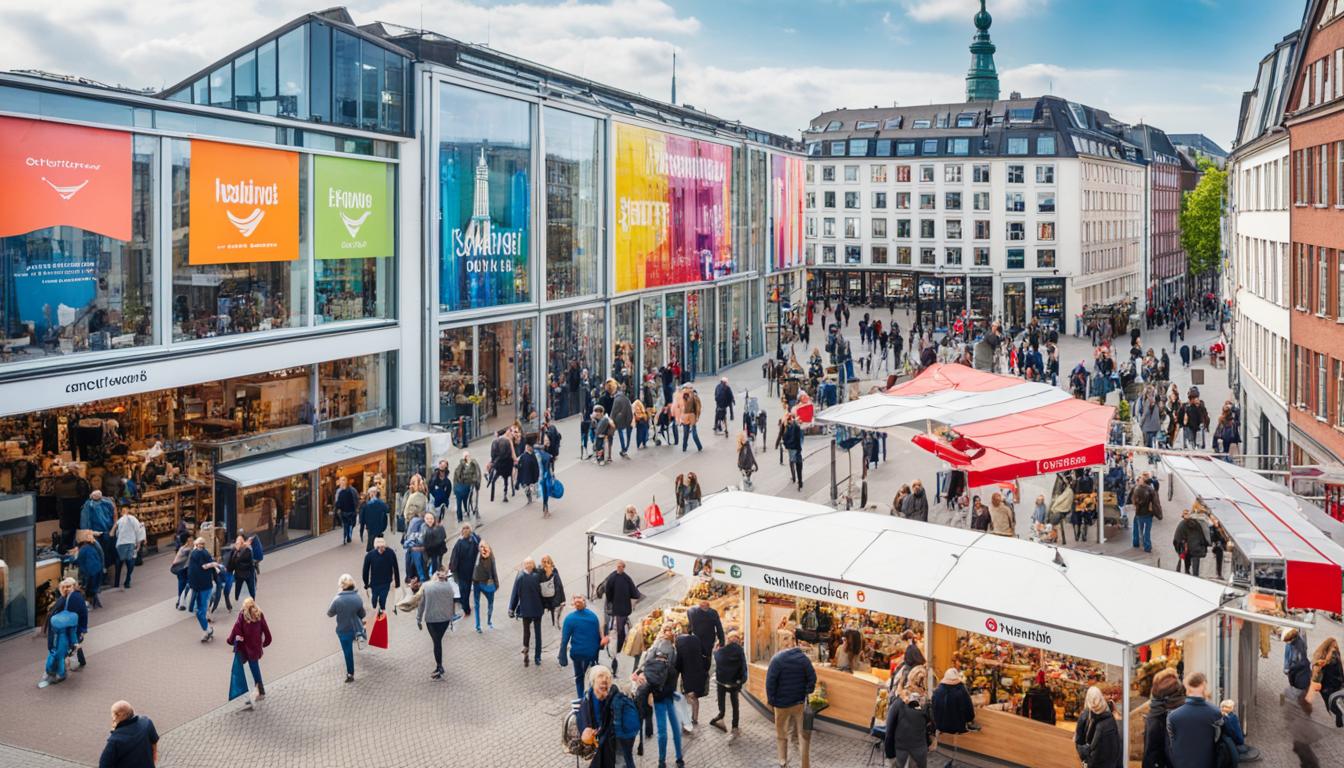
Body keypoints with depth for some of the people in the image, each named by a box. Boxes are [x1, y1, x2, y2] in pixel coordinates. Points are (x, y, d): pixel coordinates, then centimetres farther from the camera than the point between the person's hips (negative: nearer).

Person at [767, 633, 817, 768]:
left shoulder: (777, 659, -12)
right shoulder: (804, 657, -3)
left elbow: (770, 681, -14)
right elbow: (812, 678, -4)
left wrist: (771, 700, -5)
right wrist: (807, 695, 4)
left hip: (782, 703, -2)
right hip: (800, 702, 2)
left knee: (781, 734, 15)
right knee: (804, 734, 8)